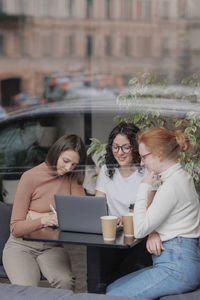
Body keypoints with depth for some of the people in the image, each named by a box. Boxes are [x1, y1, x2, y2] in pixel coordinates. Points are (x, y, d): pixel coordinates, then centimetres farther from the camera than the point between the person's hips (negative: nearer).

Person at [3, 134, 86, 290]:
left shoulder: (72, 177, 2)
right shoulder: (30, 178, -8)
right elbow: (16, 228, -9)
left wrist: (42, 216, -14)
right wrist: (43, 221, -29)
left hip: (52, 247, 3)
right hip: (22, 246, -2)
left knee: (66, 282, -28)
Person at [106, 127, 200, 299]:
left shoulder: (172, 185, -17)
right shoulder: (182, 177, 15)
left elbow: (140, 230, -17)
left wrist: (144, 187, -10)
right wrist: (154, 236, 2)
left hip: (177, 268, -10)